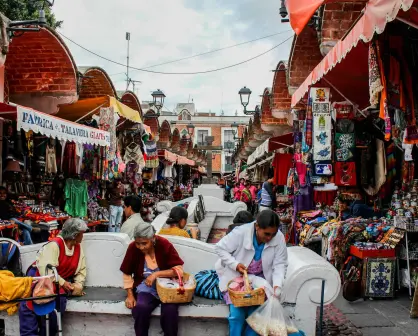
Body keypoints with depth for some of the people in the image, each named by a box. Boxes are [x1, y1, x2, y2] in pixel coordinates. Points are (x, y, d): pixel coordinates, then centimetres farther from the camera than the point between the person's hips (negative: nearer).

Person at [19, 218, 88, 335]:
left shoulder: (78, 247, 6)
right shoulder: (55, 244, -17)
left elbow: (81, 270, 10)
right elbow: (46, 269, -25)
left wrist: (78, 284, -8)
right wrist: (62, 283, -26)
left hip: (62, 281, 4)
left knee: (58, 299, -30)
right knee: (28, 303, -30)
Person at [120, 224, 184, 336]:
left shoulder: (164, 244, -15)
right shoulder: (133, 248, -10)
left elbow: (179, 269, -15)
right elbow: (127, 274, 3)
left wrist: (156, 274, -24)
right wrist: (130, 295, -6)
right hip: (146, 287, 1)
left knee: (170, 310, -29)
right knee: (140, 308, -29)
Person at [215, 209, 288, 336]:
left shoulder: (279, 238, -17)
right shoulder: (241, 232, -25)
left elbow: (280, 264, -12)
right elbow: (219, 248, -15)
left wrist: (277, 285, -28)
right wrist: (235, 264, -26)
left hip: (260, 279, 2)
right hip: (236, 278, -2)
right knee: (237, 313, -19)